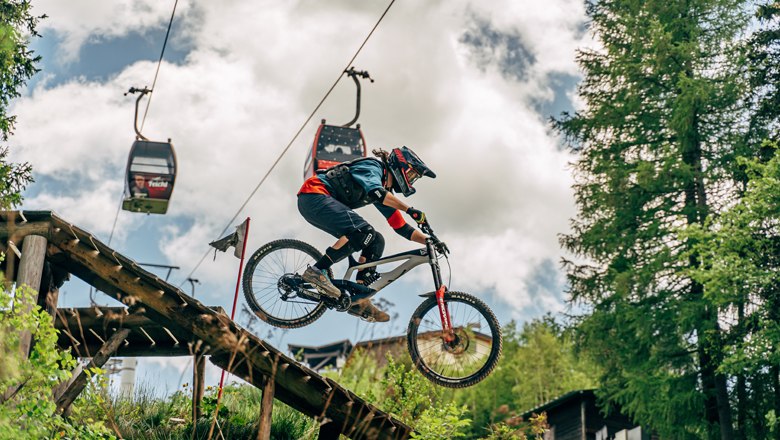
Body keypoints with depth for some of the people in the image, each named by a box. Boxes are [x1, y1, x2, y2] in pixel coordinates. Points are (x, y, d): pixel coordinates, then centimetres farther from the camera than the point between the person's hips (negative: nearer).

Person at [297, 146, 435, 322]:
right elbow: (375, 192, -32)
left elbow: (402, 227, 16)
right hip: (313, 196, -10)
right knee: (364, 231, -27)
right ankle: (316, 271, -24)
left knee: (376, 241, -1)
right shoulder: (373, 166, -9)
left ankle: (360, 301, -5)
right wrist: (410, 209, -34)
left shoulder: (385, 191, 17)